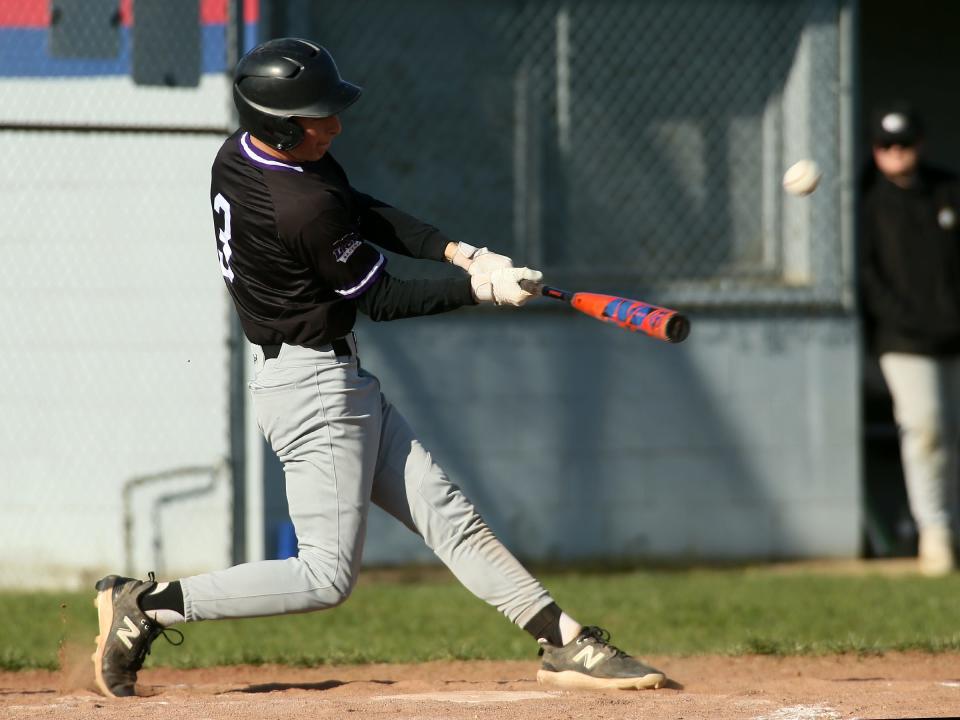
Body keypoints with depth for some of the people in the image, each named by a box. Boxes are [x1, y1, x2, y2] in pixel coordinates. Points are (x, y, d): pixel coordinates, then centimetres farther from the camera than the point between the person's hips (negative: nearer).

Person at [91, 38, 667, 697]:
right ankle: (146, 604, -3)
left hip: (344, 381, 11)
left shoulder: (241, 152, 3)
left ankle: (566, 645, 10)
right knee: (328, 575, -8)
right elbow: (383, 301, -14)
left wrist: (458, 252, -2)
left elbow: (367, 215, 9)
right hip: (314, 387, -10)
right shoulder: (305, 208, -26)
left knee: (449, 517, 9)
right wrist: (479, 289, -8)